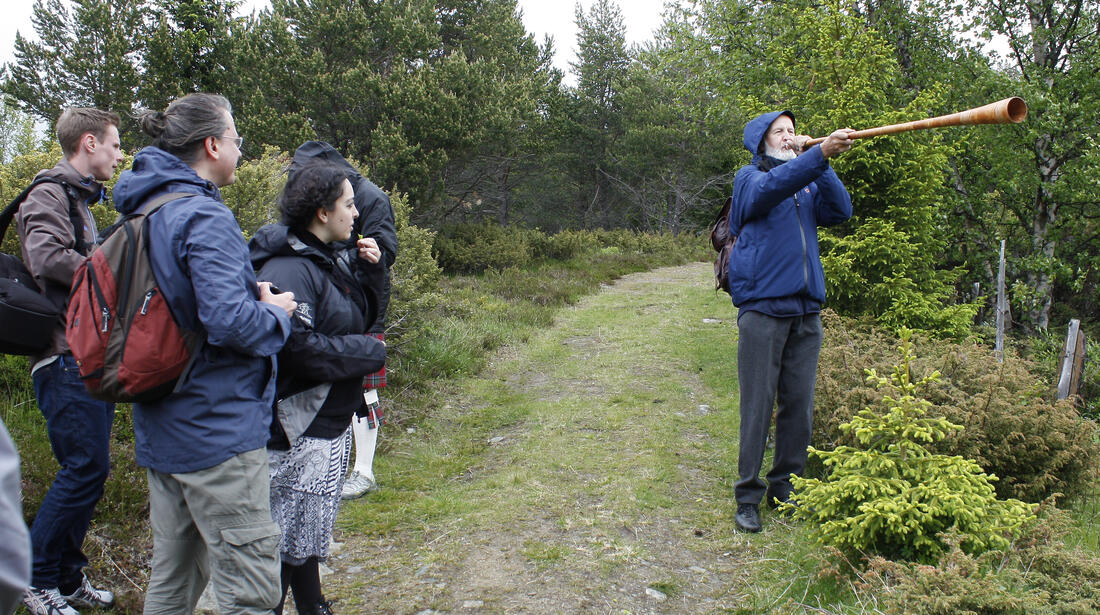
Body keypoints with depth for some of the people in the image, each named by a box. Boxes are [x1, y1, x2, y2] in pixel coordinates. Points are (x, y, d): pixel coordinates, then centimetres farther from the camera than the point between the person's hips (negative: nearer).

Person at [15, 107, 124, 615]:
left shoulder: (80, 199, 23)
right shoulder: (50, 195, -7)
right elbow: (47, 257, -25)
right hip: (67, 358, -10)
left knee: (87, 469, 12)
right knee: (86, 467, -9)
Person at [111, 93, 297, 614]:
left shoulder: (146, 211, 12)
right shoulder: (203, 217, -18)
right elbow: (229, 320, -28)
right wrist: (277, 313, -8)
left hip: (161, 429, 10)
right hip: (216, 430, -10)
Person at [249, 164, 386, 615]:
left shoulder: (330, 261, 10)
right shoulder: (289, 269, -22)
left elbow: (361, 318, 18)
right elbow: (297, 346, -31)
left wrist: (374, 271, 3)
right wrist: (370, 353, -19)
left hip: (331, 421, 10)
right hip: (299, 428, -10)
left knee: (310, 525, 23)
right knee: (289, 531, 3)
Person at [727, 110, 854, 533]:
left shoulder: (808, 186, 20)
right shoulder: (750, 177, 4)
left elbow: (841, 211, 3)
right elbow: (771, 187, -20)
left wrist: (822, 163, -6)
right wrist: (820, 154, -33)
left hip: (806, 310, 5)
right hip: (762, 308, -5)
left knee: (799, 405, 8)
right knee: (758, 405, -4)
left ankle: (784, 488, 21)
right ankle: (748, 496, 6)